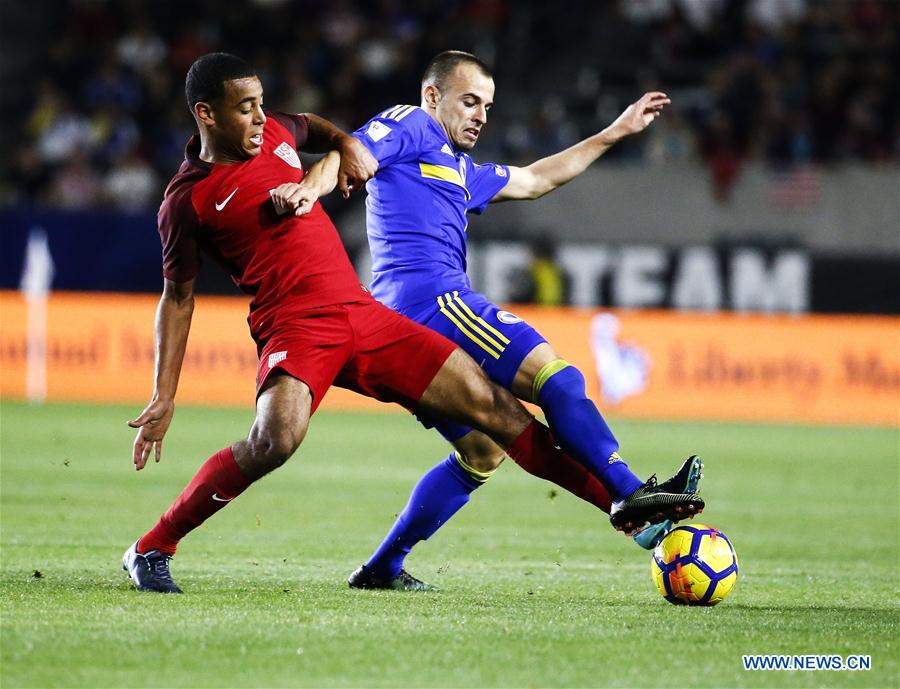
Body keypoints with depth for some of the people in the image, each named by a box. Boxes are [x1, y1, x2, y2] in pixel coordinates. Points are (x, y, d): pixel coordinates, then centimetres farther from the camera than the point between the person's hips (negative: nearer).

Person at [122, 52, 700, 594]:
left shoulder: (275, 132, 12)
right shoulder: (188, 201, -4)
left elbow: (318, 130, 37)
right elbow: (177, 298, 1)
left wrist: (346, 145, 15)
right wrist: (164, 398, -4)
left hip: (361, 312, 7)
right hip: (295, 327, -6)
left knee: (491, 403, 2)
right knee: (275, 439, -35)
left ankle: (626, 499, 5)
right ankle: (151, 550, -19)